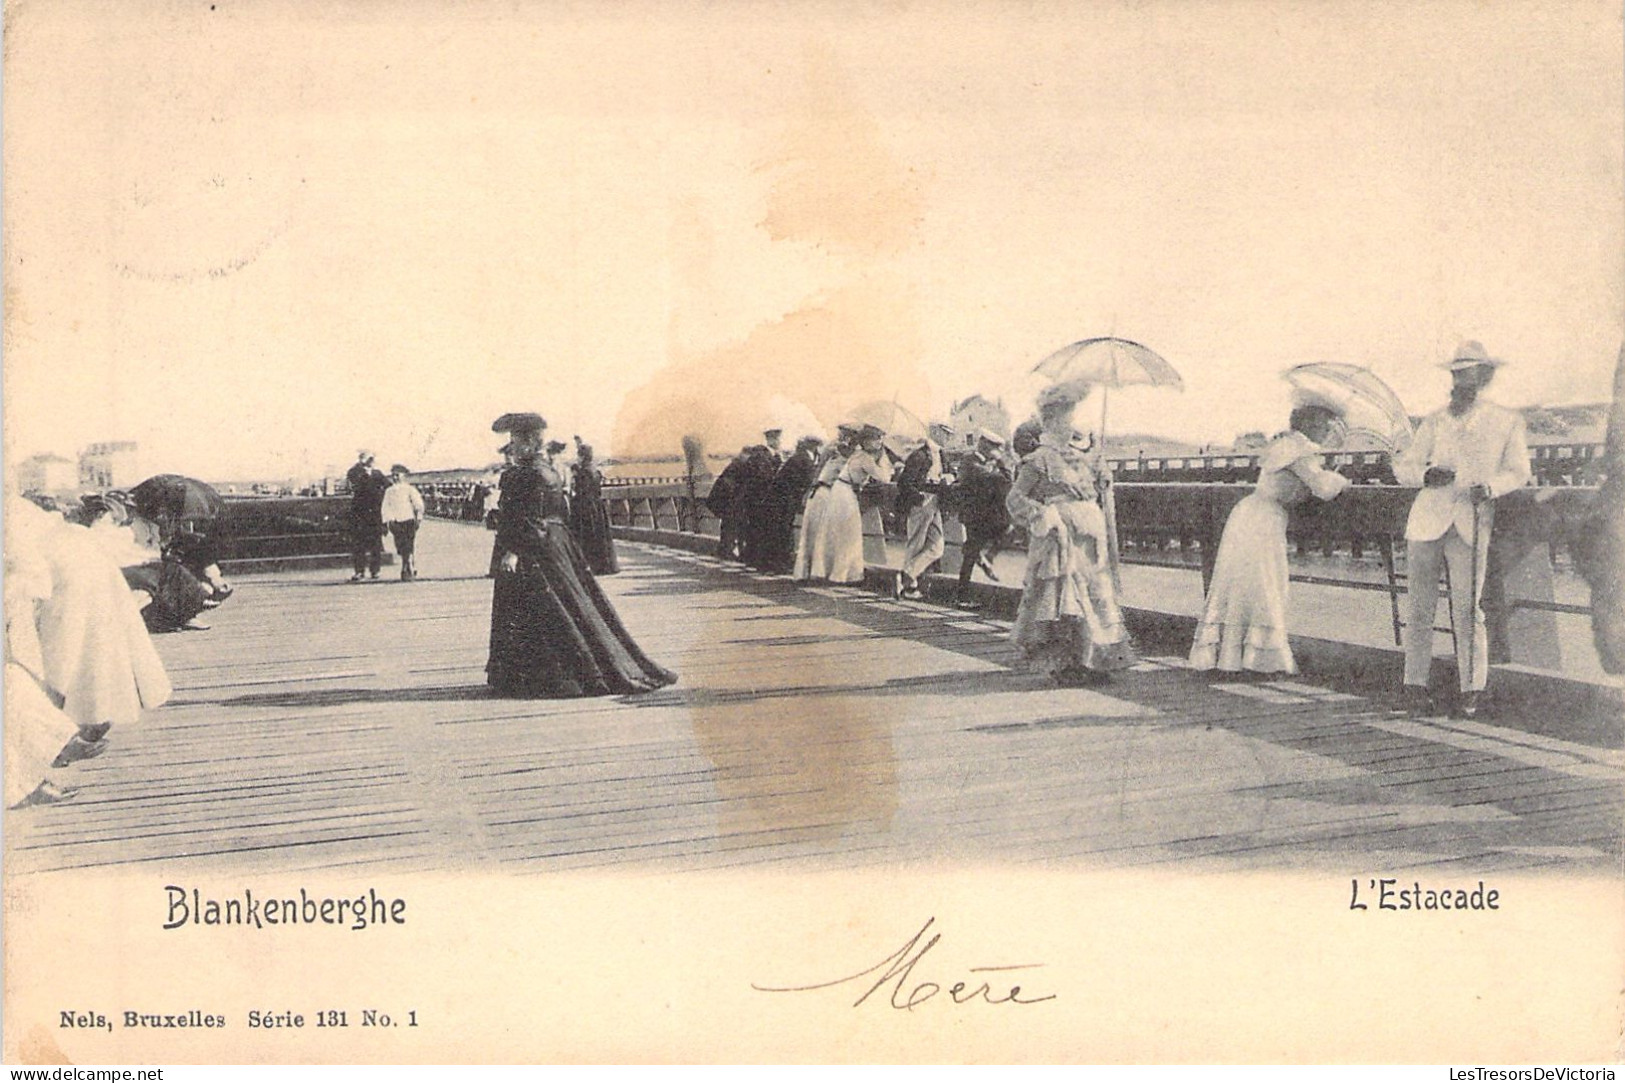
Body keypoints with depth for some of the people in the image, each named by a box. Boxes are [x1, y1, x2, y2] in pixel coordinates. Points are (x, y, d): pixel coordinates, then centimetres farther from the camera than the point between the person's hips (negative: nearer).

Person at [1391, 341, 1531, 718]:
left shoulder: (1508, 423, 12)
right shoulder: (1434, 422, 14)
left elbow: (1518, 472, 12)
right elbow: (1402, 467, 11)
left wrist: (1491, 487, -9)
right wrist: (1427, 475, -11)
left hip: (1471, 526, -2)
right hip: (1427, 520, 2)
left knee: (1467, 610, -6)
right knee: (1421, 607, 1)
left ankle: (1470, 691, 3)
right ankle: (1415, 685, 8)